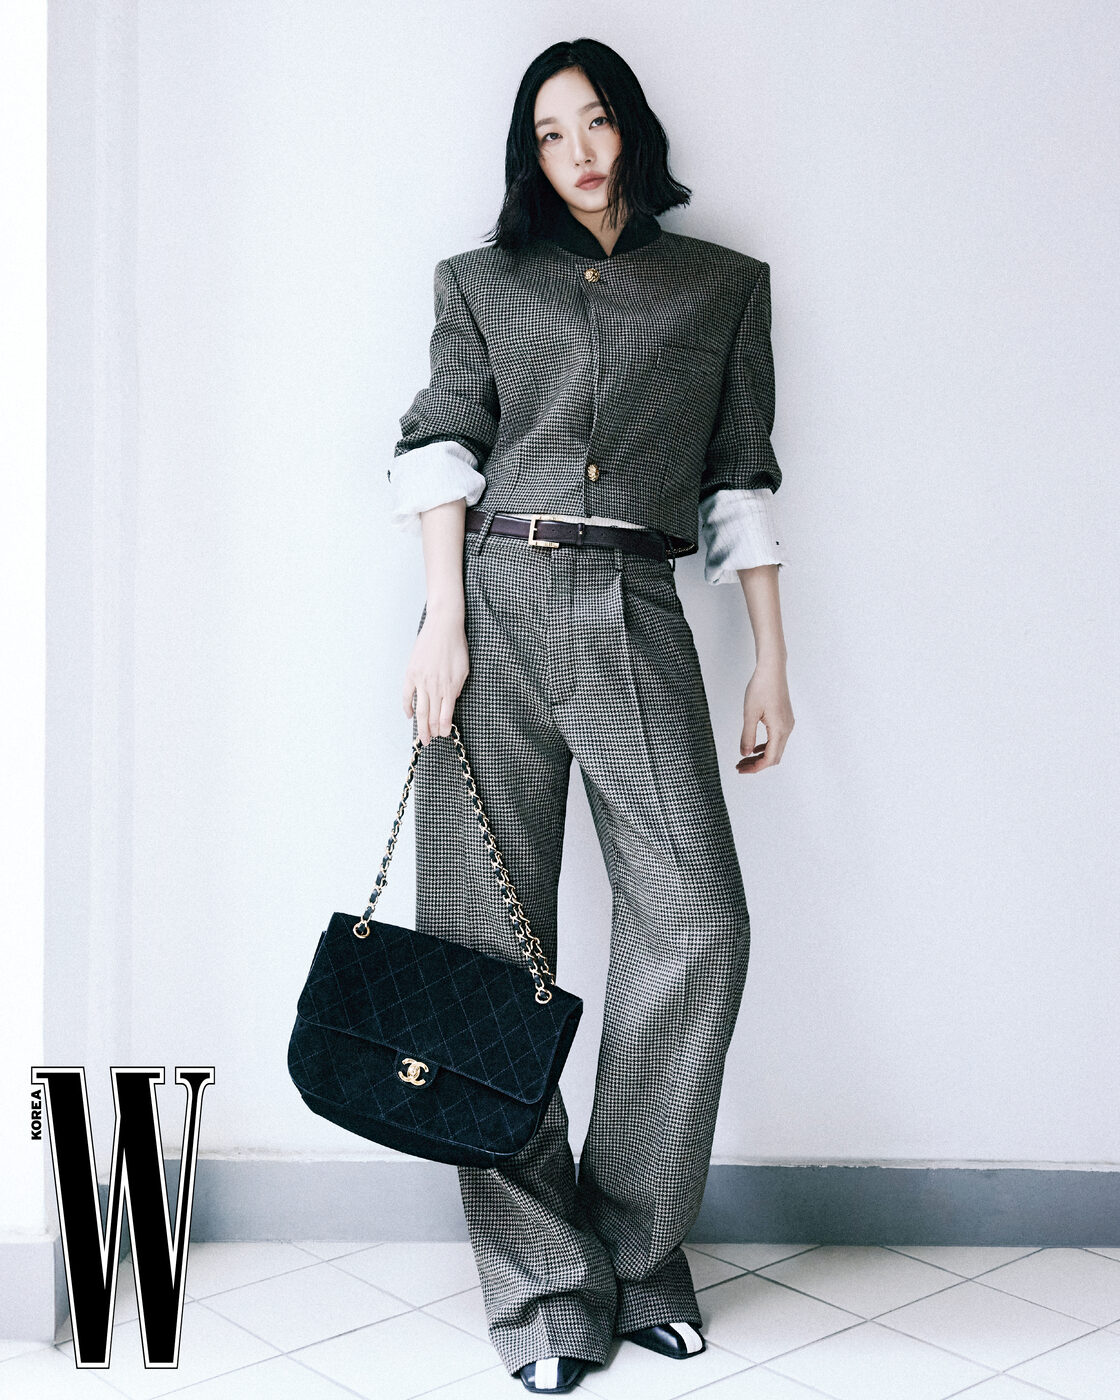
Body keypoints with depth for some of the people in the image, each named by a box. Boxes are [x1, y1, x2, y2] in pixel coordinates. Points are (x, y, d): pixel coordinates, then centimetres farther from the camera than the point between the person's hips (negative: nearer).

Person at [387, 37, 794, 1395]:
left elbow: (742, 481, 15)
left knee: (697, 925, -13)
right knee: (490, 936, -5)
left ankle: (637, 1251, 4)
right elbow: (443, 444, 4)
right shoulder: (483, 282, 16)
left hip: (639, 619, 1)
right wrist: (441, 620, -10)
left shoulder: (724, 285, 19)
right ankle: (544, 1284, 4)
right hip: (498, 603, 0)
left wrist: (772, 660, 8)